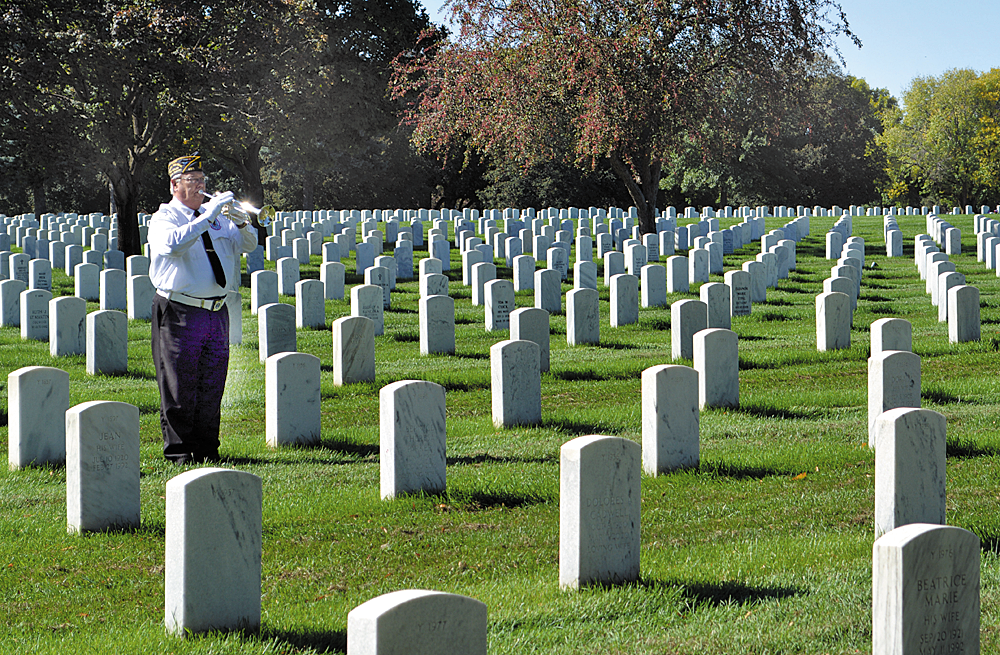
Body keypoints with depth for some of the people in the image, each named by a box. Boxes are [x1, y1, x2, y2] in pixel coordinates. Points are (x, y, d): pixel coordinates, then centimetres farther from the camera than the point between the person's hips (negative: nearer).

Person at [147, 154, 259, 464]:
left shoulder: (216, 217, 17)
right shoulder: (164, 218, -2)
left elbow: (248, 245, 15)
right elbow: (173, 243, -24)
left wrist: (241, 223, -6)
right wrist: (207, 216, -25)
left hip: (216, 310, 6)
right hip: (180, 313, -6)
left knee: (211, 386, 7)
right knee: (179, 387, -4)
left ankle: (207, 450, 14)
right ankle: (178, 451, 2)